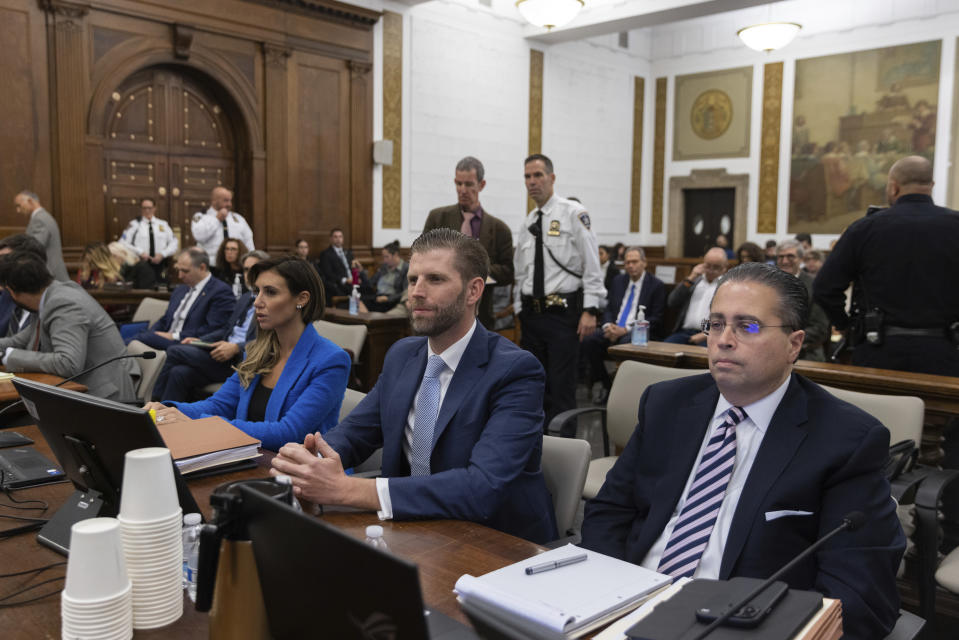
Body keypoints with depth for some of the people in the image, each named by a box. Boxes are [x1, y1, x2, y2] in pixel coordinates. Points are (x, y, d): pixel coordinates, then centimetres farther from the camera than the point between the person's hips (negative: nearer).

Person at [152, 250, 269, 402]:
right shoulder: (244, 298, 23)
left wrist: (236, 348, -26)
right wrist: (199, 340, 9)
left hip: (242, 361, -8)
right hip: (225, 351, 8)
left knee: (174, 350, -12)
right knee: (180, 372, -17)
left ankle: (157, 400, 2)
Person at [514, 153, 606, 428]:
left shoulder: (573, 213, -5)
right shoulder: (527, 223, 14)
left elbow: (591, 265, -9)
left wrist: (590, 310, -15)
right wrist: (520, 310, 13)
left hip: (563, 312, -6)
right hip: (532, 313, 6)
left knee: (561, 386, -5)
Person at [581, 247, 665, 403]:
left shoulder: (656, 285, 0)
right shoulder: (618, 281, 17)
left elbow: (656, 319, -5)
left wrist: (626, 330, -16)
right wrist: (608, 325, -7)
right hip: (614, 328, 5)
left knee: (625, 343, -39)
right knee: (588, 341, -23)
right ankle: (605, 385, -8)